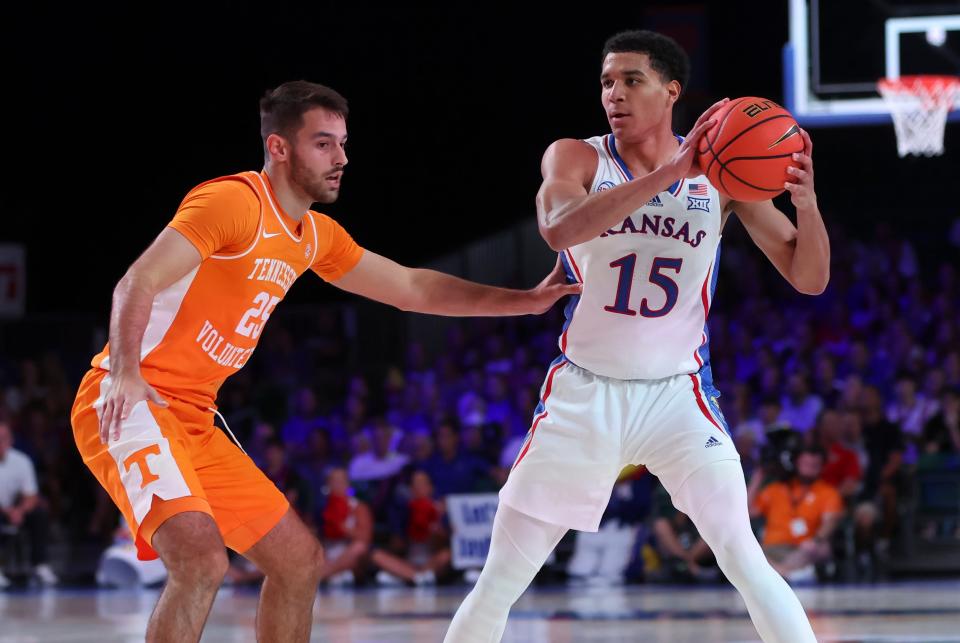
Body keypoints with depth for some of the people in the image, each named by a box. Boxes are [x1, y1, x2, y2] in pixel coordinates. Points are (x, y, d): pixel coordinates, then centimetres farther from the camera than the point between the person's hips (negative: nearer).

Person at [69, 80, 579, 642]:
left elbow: (412, 288, 24)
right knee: (202, 560, -28)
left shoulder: (315, 236, 14)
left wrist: (527, 300, 19)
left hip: (194, 421, 10)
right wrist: (125, 373, -38)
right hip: (129, 404, -10)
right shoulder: (236, 201, -14)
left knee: (300, 561, 12)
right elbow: (137, 283, -22)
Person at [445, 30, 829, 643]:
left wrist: (807, 204, -24)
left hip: (677, 394, 0)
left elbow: (809, 278, -3)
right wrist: (669, 173, -37)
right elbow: (559, 228, -28)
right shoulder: (576, 158, -5)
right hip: (582, 395, 1)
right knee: (497, 585, 2)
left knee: (745, 561, -18)